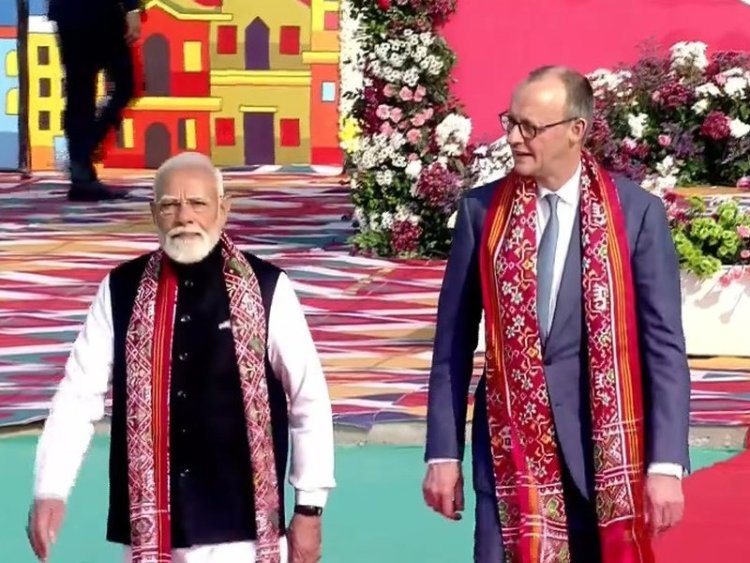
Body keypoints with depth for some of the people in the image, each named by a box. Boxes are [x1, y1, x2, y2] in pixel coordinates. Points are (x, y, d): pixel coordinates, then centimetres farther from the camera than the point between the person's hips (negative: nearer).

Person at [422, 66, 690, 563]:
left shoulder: (637, 213, -4)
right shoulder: (482, 210, 2)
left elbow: (664, 345, -5)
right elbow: (454, 341, 5)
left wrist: (666, 463, -11)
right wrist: (443, 452, 3)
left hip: (600, 445, -1)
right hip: (508, 444, 1)